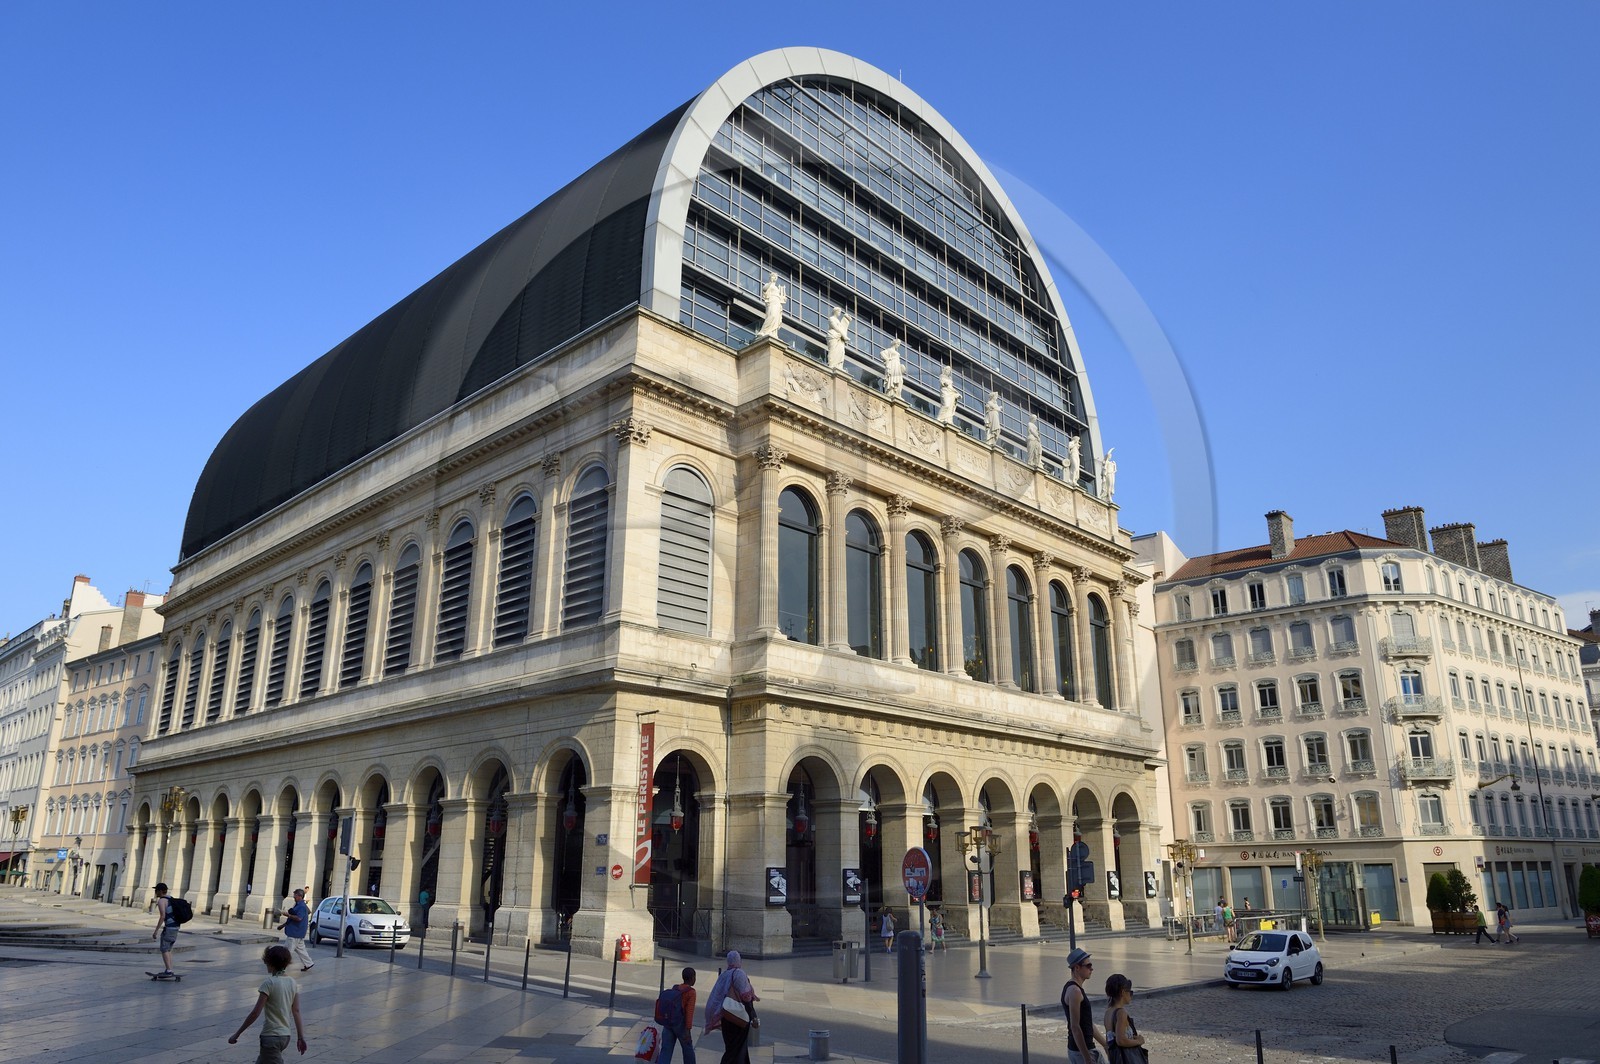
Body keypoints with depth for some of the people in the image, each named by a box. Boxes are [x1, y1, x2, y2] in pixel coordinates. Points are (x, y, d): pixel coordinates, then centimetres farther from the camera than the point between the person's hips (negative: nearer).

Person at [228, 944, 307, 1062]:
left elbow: (255, 1013, -16)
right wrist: (300, 1037, 8)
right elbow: (296, 1012, 5)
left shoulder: (269, 983, -14)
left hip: (271, 1037, -7)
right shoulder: (292, 983, 5)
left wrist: (237, 1034, -8)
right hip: (285, 1036, 7)